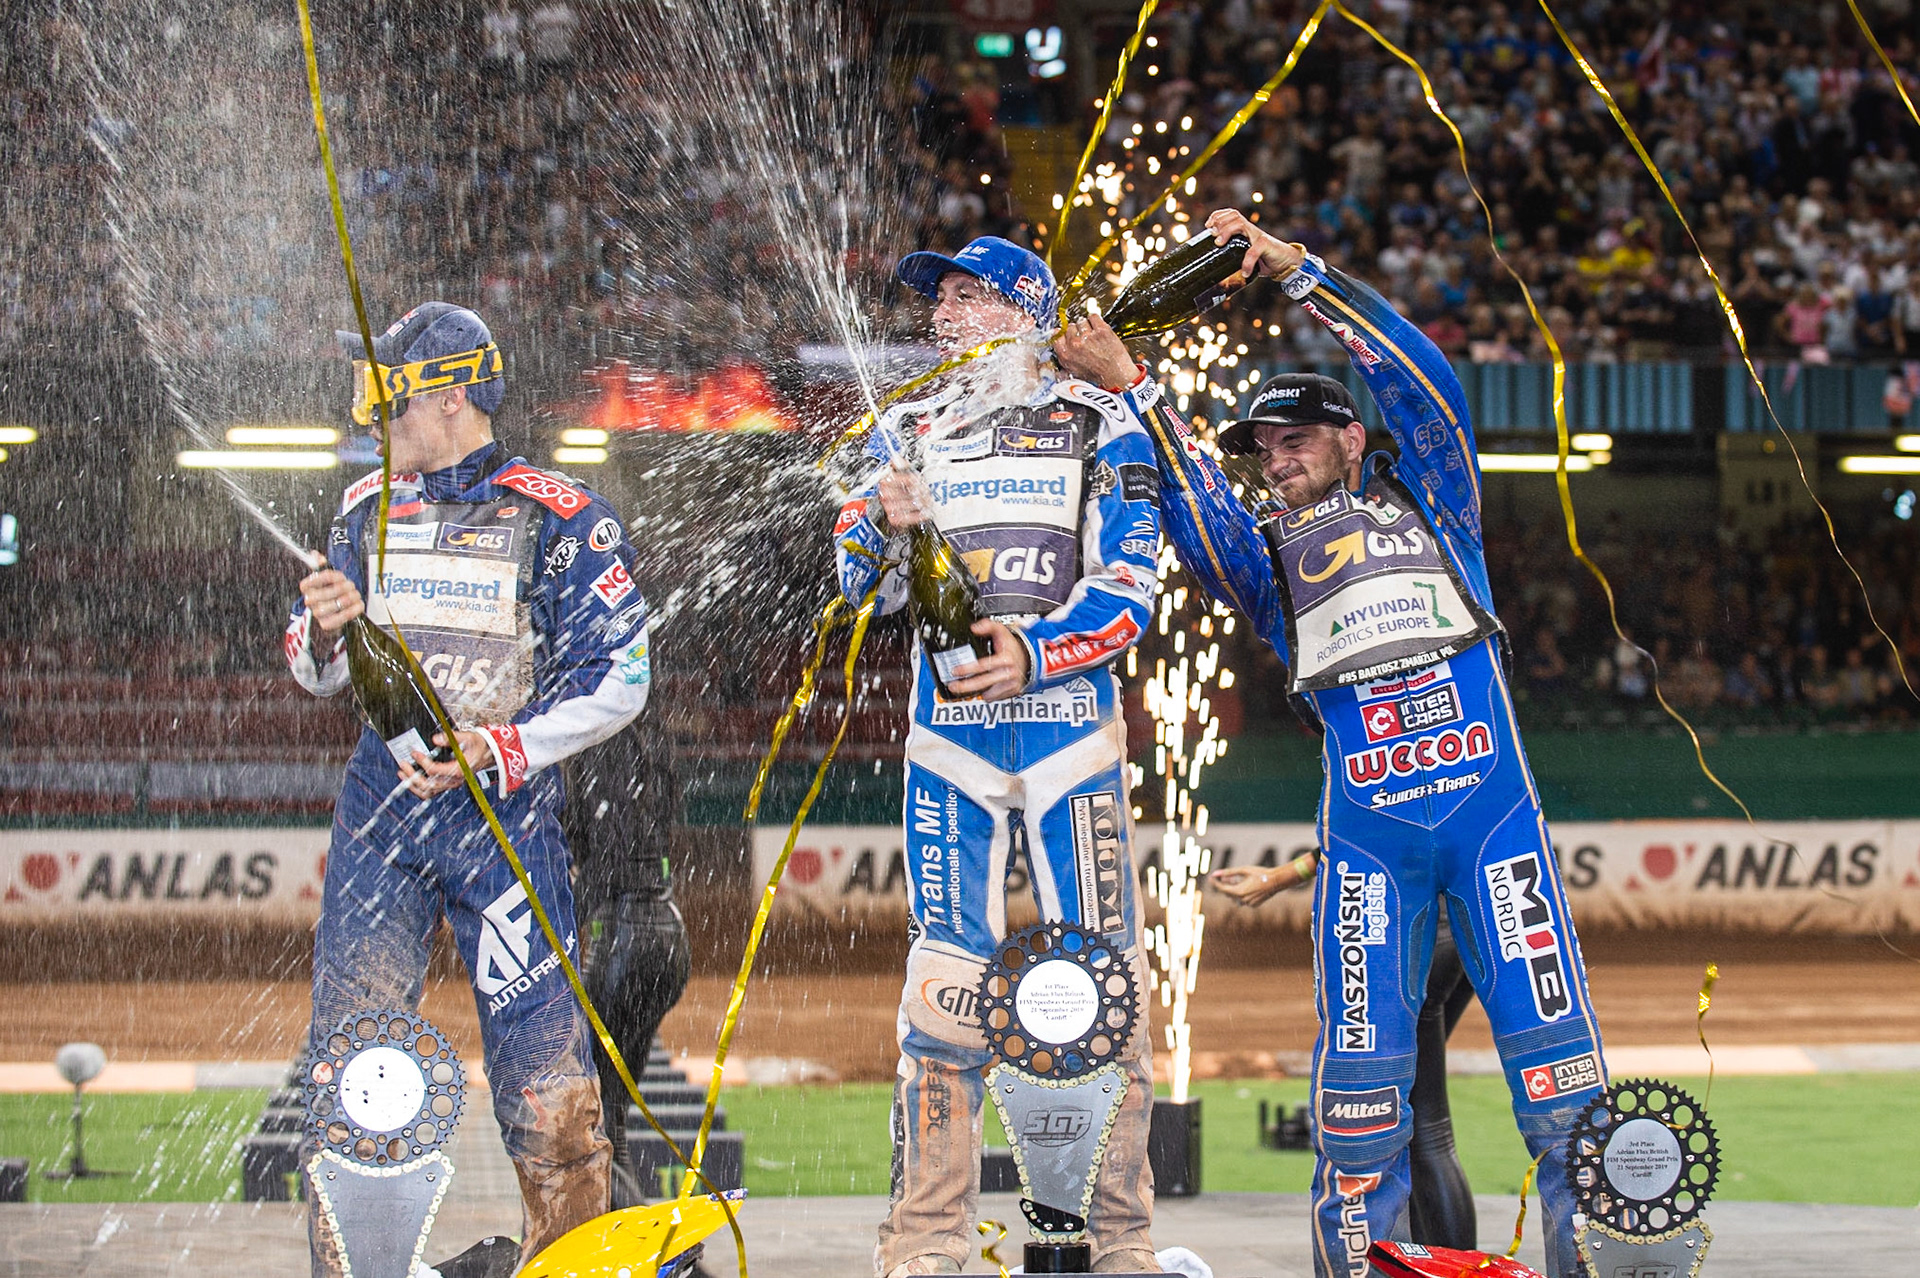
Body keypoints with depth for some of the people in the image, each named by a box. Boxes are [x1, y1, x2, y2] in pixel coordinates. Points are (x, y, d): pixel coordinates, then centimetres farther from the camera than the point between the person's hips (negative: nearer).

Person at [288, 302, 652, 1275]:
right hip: (382, 796, 4)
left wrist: (501, 750, -16)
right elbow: (319, 675, 19)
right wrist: (326, 635, -5)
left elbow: (618, 680, -5)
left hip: (505, 808, -4)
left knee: (544, 1069, -10)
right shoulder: (368, 511, 14)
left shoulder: (558, 518, -2)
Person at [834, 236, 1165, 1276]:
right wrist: (886, 532, -14)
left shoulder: (1102, 424, 4)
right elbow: (862, 589, 8)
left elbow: (1129, 588, -4)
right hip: (950, 734, 2)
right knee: (944, 985, -4)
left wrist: (1037, 652, -19)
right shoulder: (907, 431, 13)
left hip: (1072, 730, -1)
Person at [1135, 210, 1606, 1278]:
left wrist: (1293, 269, -2)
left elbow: (1420, 379, 3)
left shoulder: (1429, 501, 16)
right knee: (1361, 1062, -3)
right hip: (1365, 827, 2)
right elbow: (1200, 522, 0)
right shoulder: (1269, 555, 20)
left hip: (1491, 800, -2)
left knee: (1555, 1044, -7)